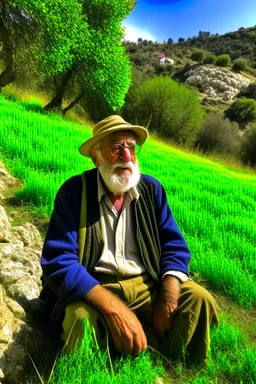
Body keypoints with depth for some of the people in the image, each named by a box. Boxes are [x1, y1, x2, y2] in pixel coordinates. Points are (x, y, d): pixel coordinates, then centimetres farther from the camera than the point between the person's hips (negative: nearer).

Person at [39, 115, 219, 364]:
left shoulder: (151, 188, -1)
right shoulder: (74, 191, -12)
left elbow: (174, 245, 0)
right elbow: (59, 261, -19)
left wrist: (167, 302, -17)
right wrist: (114, 308, -29)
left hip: (147, 286, 4)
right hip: (93, 289, -3)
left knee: (199, 298, -16)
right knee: (81, 317, -33)